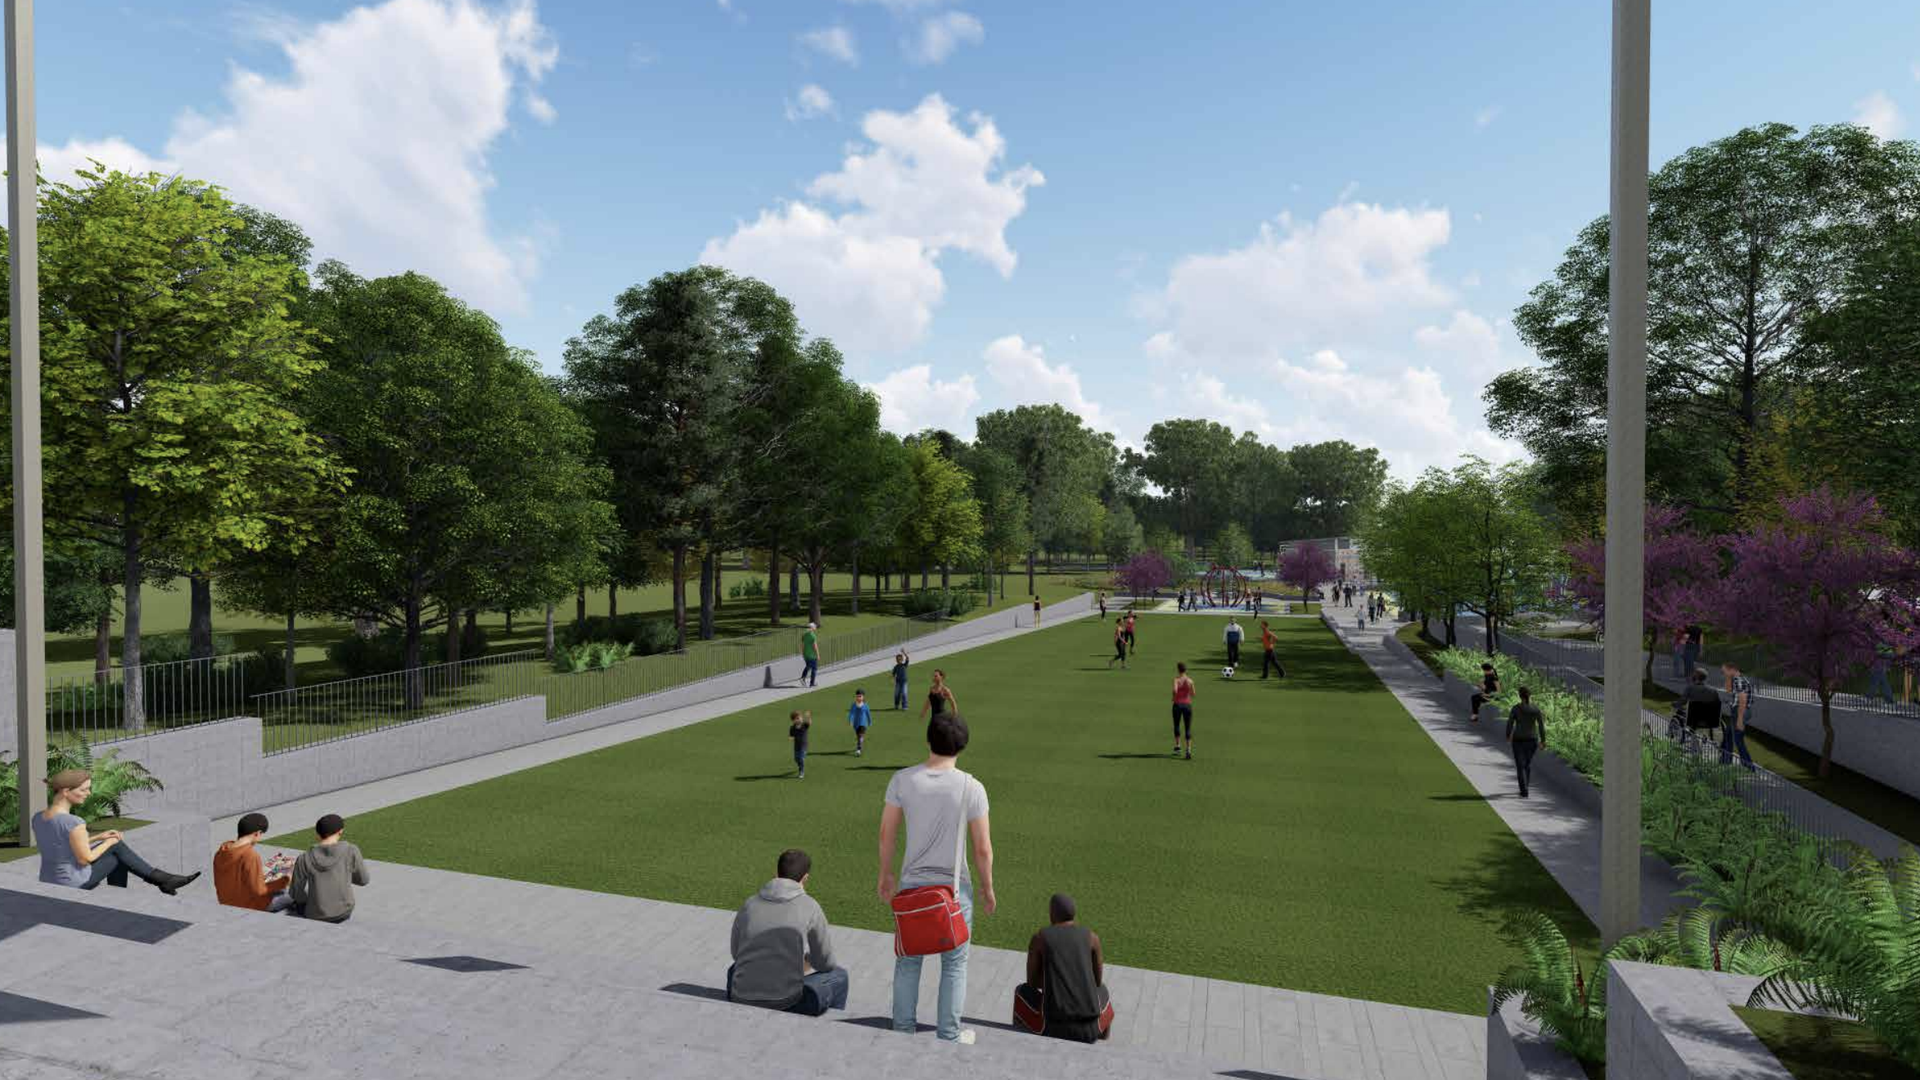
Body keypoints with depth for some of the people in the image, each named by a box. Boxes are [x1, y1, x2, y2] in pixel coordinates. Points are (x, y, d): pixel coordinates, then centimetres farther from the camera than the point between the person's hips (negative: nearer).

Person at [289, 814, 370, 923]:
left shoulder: (305, 859, -12)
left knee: (298, 903, 34)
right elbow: (364, 880, -3)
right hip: (343, 912, -2)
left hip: (315, 915, 2)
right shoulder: (351, 851, -14)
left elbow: (296, 894, -4)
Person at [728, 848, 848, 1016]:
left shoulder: (749, 904, 6)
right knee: (839, 975, 21)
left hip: (740, 1002, 4)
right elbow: (826, 963, 7)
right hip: (785, 1004, -4)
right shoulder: (809, 906, -3)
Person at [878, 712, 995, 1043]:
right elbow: (983, 848, -10)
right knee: (954, 964, 15)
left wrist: (885, 875, 13)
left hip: (912, 884, 2)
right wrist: (987, 888, 5)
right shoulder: (971, 788, -16)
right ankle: (948, 1036, 25)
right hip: (954, 888, -2)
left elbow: (886, 834, -1)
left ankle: (902, 1030, 32)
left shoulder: (902, 780, -10)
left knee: (908, 960, 19)